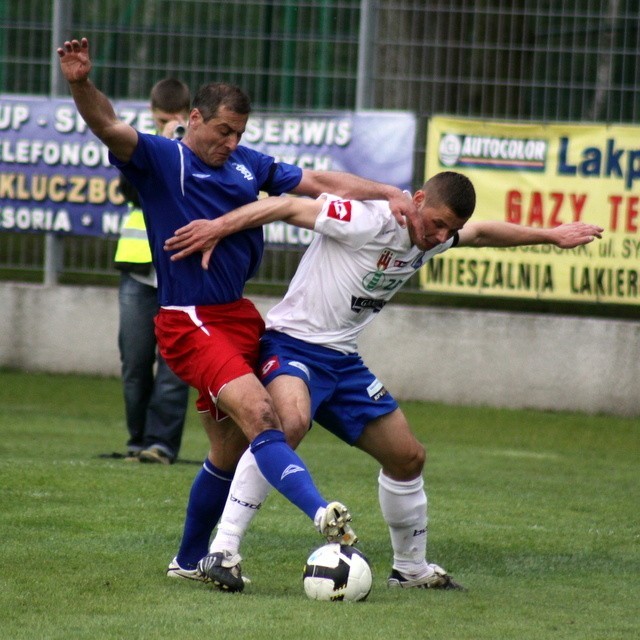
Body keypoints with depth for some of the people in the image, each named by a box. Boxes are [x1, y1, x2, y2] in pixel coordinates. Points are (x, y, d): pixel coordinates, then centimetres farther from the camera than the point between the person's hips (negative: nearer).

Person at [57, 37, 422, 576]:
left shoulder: (249, 165, 12)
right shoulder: (160, 160, -4)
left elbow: (322, 183, 15)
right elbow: (107, 126, -21)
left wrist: (391, 195, 3)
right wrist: (81, 84, -41)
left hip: (239, 316, 8)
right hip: (189, 323, -8)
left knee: (231, 450, 12)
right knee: (258, 413, -26)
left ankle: (192, 561, 28)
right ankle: (321, 512, -43)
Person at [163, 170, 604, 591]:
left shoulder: (433, 239, 5)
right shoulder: (368, 221, -22)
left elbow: (483, 234, 25)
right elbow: (289, 207, -23)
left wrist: (550, 235, 30)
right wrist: (219, 227, -28)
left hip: (343, 359, 9)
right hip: (294, 345, -9)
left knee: (408, 457, 14)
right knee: (290, 421, -39)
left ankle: (411, 568, 35)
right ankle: (224, 550, -38)